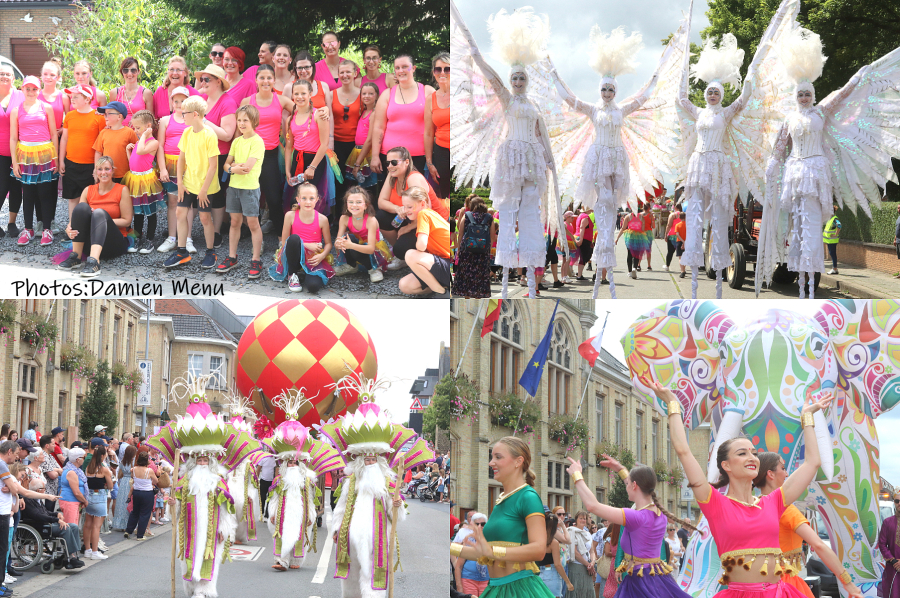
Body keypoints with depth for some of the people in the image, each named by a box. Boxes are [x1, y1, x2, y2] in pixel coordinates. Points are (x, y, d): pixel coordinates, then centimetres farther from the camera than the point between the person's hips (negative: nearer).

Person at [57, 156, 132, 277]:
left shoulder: (122, 190, 2)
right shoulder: (88, 191, 11)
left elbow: (127, 221, -3)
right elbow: (78, 213, 2)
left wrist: (101, 219, -15)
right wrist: (68, 229, -21)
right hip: (90, 243, 3)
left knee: (99, 212, -31)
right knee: (82, 207, -20)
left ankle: (94, 262, -52)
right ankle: (75, 257, -24)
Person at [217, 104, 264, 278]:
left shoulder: (257, 142, -11)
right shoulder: (236, 141, 10)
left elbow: (248, 166, -19)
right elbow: (226, 164, 9)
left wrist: (234, 165, -6)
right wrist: (234, 168, -12)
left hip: (250, 187, -6)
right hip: (234, 185, 6)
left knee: (253, 223, -1)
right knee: (235, 221, 12)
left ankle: (256, 261, 5)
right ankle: (232, 257, 20)